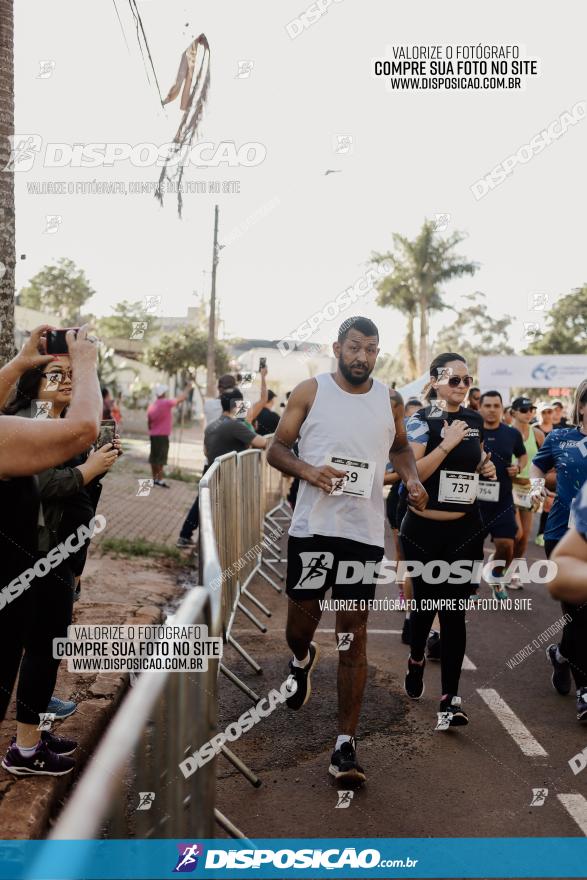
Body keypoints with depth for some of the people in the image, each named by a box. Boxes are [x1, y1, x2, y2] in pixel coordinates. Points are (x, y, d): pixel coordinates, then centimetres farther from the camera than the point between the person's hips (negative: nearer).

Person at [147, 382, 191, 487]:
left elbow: (149, 422, 12)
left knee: (154, 457, 12)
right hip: (163, 435, -7)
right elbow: (179, 399, 1)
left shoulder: (152, 405, 5)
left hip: (153, 435, 7)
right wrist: (187, 390, 17)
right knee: (161, 459, -6)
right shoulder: (167, 403, -13)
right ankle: (160, 480, -5)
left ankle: (155, 478, 19)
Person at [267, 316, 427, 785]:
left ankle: (346, 745, 8)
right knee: (301, 623, 10)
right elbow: (277, 448, 3)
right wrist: (308, 470, -17)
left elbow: (400, 447, 23)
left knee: (354, 636, 0)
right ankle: (303, 658, 49)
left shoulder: (390, 400, 6)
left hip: (365, 532, 1)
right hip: (312, 527, -1)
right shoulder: (310, 391, -1)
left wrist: (412, 478, 3)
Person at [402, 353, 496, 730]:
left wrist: (487, 467, 3)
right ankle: (417, 659, 42)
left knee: (454, 611, -2)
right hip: (424, 529, -3)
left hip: (464, 530, 3)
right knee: (425, 603, 11)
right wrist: (448, 442, -24)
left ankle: (451, 698, 1)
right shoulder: (422, 421, -9)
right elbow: (412, 474, -19)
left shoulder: (475, 420, 6)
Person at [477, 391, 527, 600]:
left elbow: (523, 455, 20)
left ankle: (497, 576, 28)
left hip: (503, 499, 1)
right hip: (474, 497, -1)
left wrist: (519, 467, -1)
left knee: (506, 545, -3)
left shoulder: (512, 434, 2)